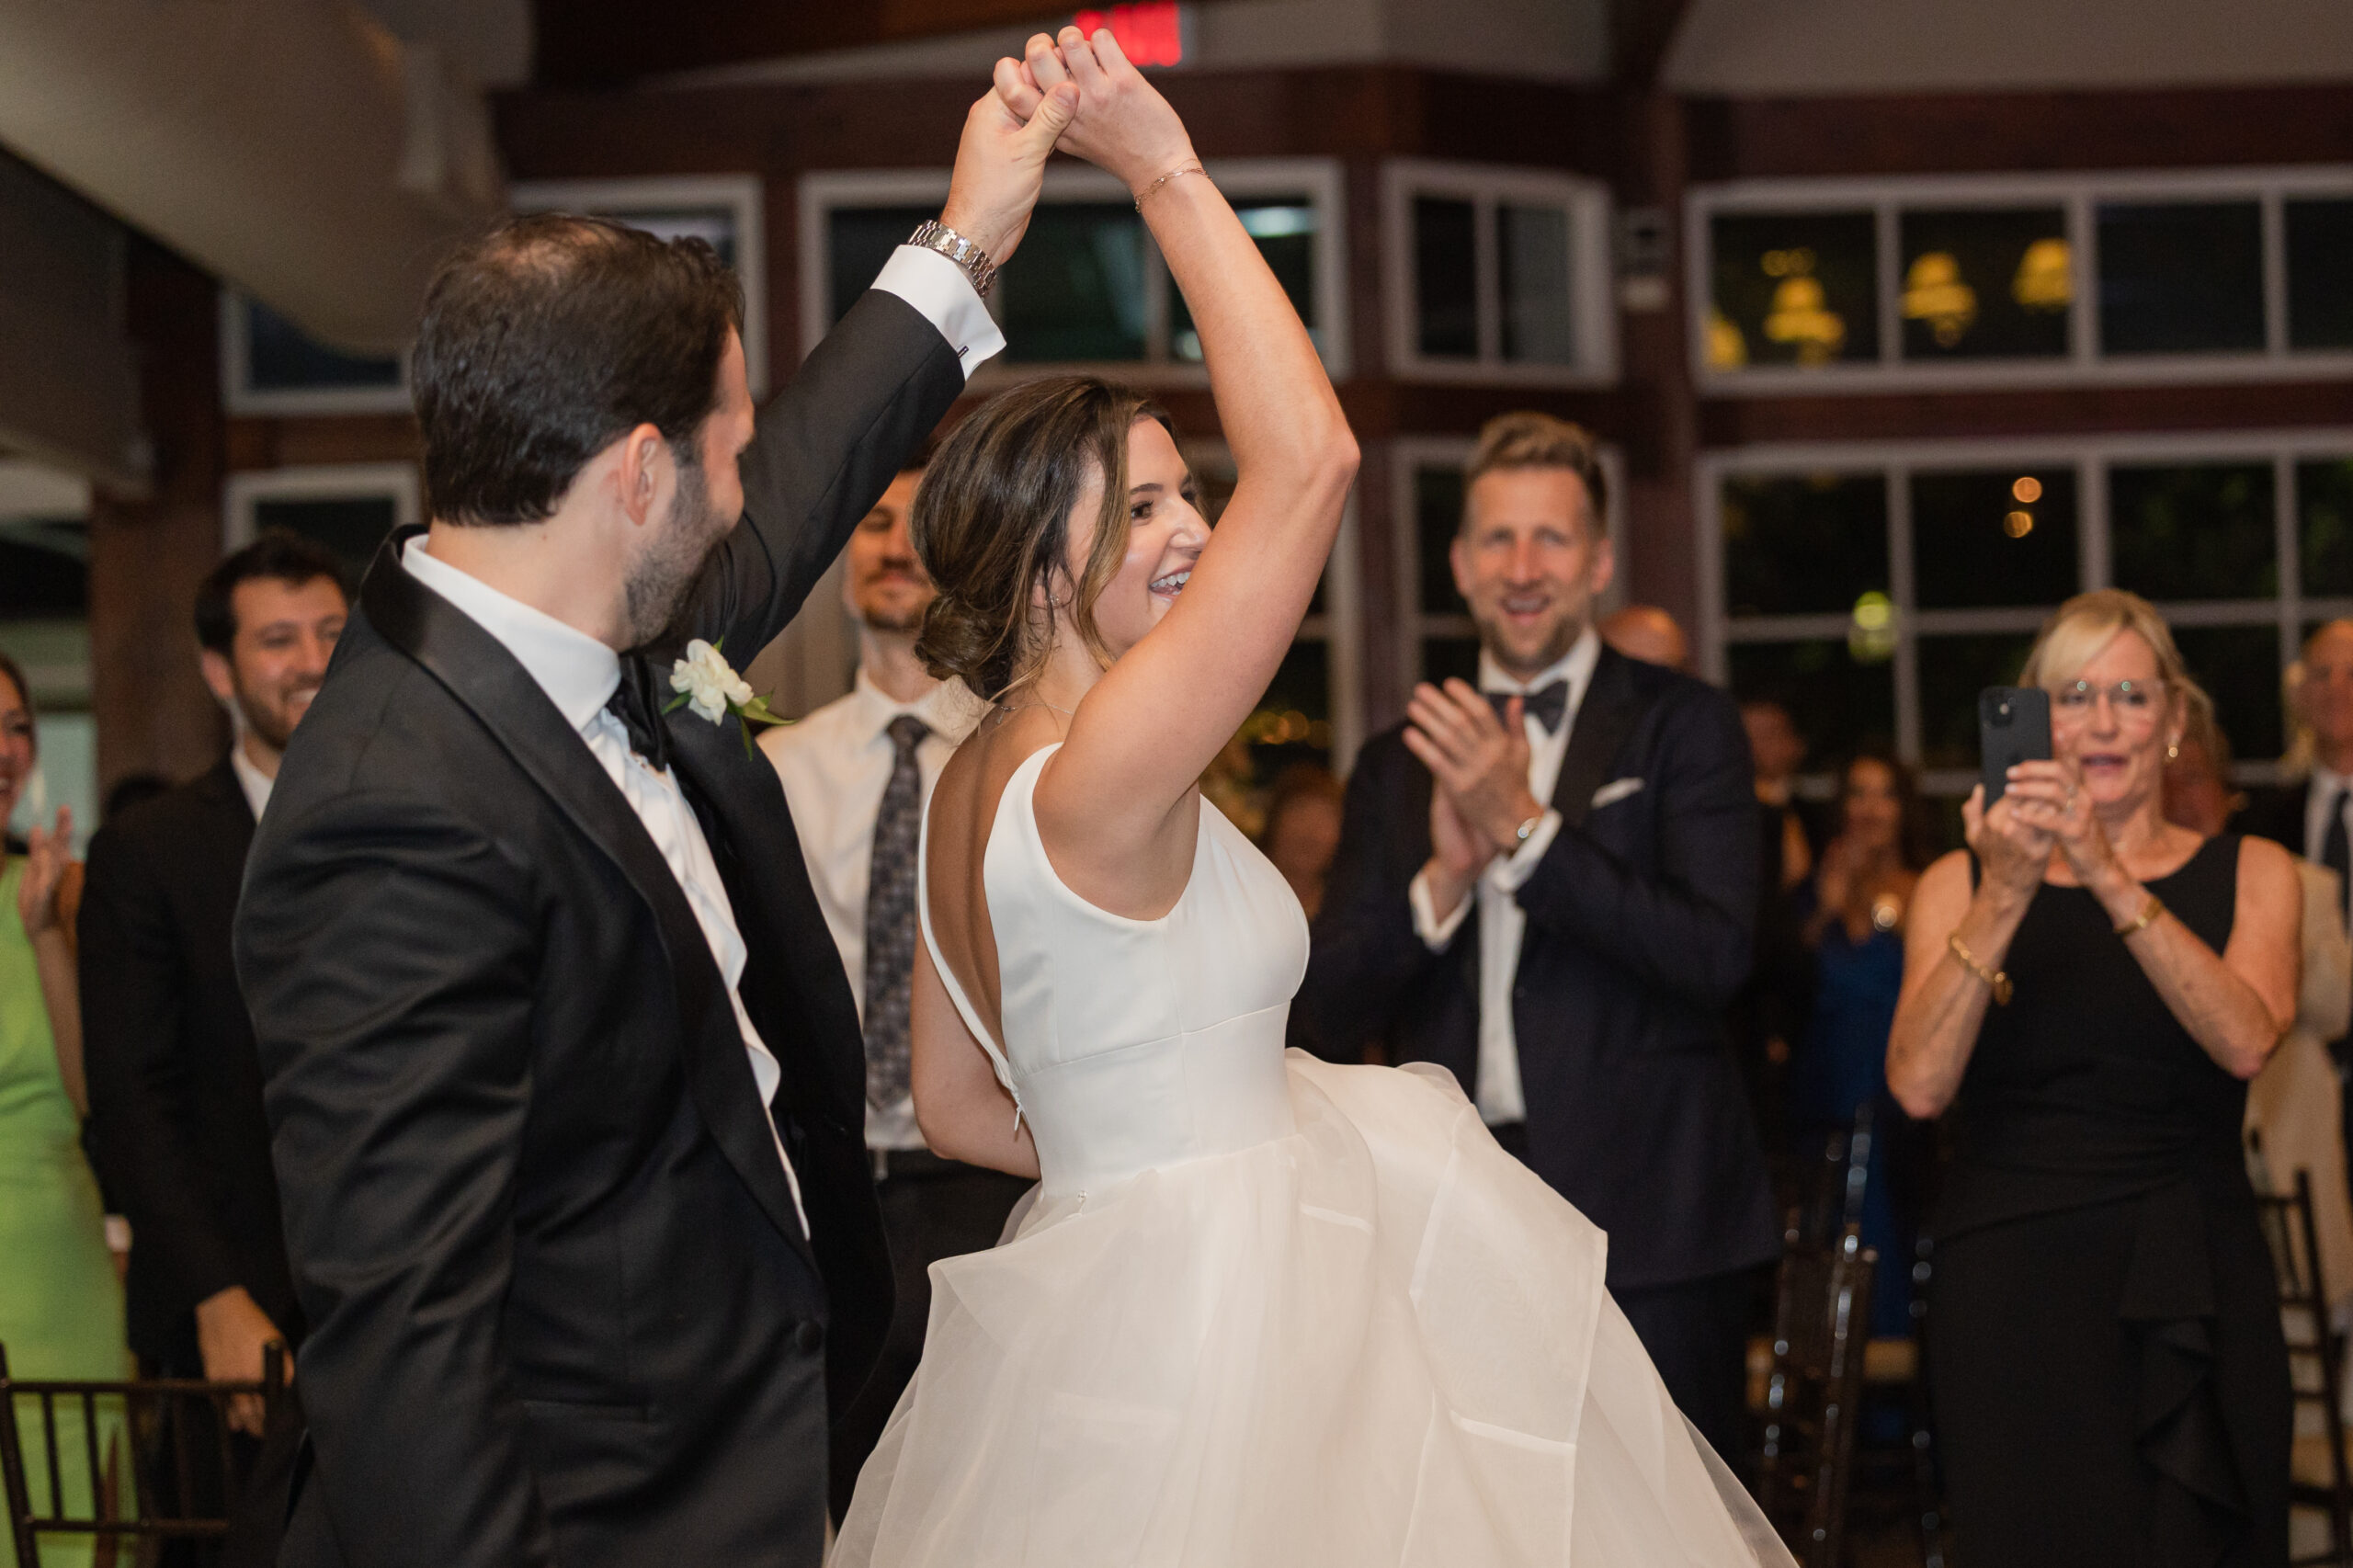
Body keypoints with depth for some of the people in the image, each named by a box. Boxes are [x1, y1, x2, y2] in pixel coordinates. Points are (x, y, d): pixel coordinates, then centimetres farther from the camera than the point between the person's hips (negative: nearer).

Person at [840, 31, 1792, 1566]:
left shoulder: (968, 789, 6)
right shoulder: (1101, 772, -22)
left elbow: (956, 1105, 13)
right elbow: (1311, 459, -28)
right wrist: (1168, 173, -22)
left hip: (1097, 1262, 10)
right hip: (1208, 1312, -10)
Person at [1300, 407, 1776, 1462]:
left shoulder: (1681, 727, 2)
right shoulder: (1400, 763, 13)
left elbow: (1716, 956, -10)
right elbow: (1332, 1017, 7)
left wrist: (1525, 828, -17)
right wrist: (1443, 876, -10)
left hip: (1645, 1228, -3)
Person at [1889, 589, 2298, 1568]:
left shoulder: (2249, 874, 9)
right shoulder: (1961, 882, 7)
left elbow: (2247, 1041, -12)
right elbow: (1920, 1085, -10)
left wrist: (2110, 877, -22)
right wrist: (2005, 896, -19)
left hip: (2193, 1292, 1)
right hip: (2014, 1287, -1)